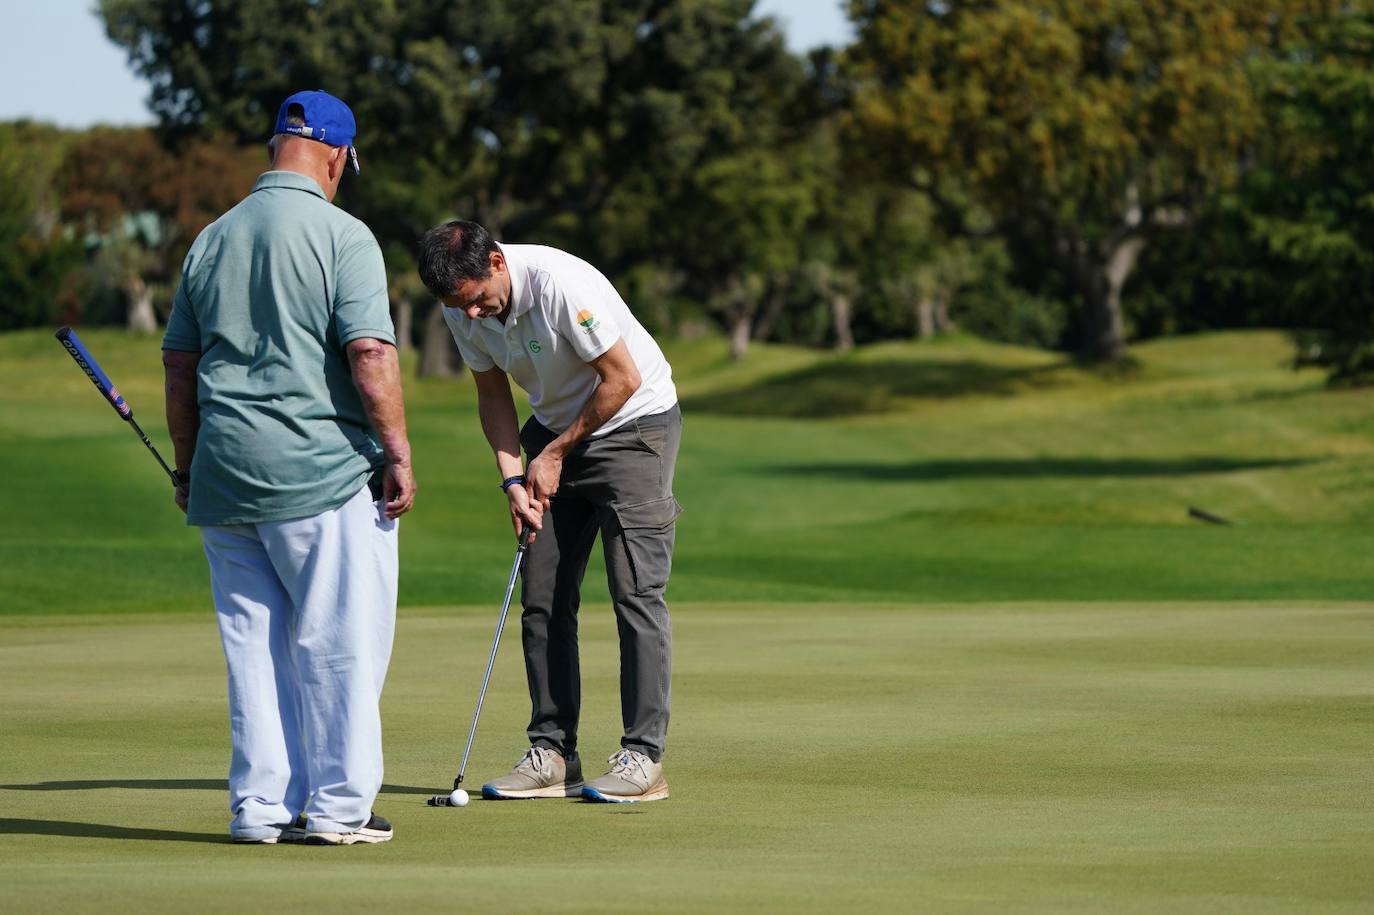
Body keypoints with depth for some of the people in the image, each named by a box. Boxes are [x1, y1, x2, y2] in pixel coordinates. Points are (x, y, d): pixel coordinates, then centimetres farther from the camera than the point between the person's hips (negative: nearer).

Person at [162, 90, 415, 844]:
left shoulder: (212, 239, 12)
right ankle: (337, 804, 0)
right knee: (340, 640, 1)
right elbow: (369, 354, -15)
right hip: (323, 470, -6)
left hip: (224, 472, 6)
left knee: (254, 642, 10)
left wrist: (187, 469, 22)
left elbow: (178, 364, 15)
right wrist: (397, 454, -10)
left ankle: (261, 803, 10)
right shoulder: (340, 235, -7)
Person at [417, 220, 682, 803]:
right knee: (542, 596, 1)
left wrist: (556, 454, -13)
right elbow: (493, 394, 6)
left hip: (634, 421, -7)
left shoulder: (562, 285, -30)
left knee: (636, 590, -12)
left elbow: (623, 378, -21)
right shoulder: (463, 309, -9)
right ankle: (552, 752, 5)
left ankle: (643, 757, -12)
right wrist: (513, 477, -7)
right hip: (555, 428, 7)